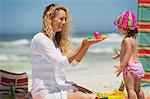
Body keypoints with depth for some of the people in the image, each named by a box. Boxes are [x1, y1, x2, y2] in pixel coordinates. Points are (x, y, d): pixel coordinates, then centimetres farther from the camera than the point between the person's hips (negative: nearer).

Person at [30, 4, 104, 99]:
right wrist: (83, 45, -22)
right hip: (46, 91, -9)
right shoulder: (40, 38, -13)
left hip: (60, 86, 9)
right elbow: (61, 62, -20)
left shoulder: (56, 39, 16)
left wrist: (87, 44, 2)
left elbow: (74, 62, 14)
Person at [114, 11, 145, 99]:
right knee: (137, 88, 17)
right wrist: (118, 55, 34)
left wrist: (121, 67, -19)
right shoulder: (134, 37, 12)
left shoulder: (127, 40, -16)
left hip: (130, 66, -10)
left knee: (130, 89, -5)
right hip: (138, 64, 10)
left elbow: (128, 54, -20)